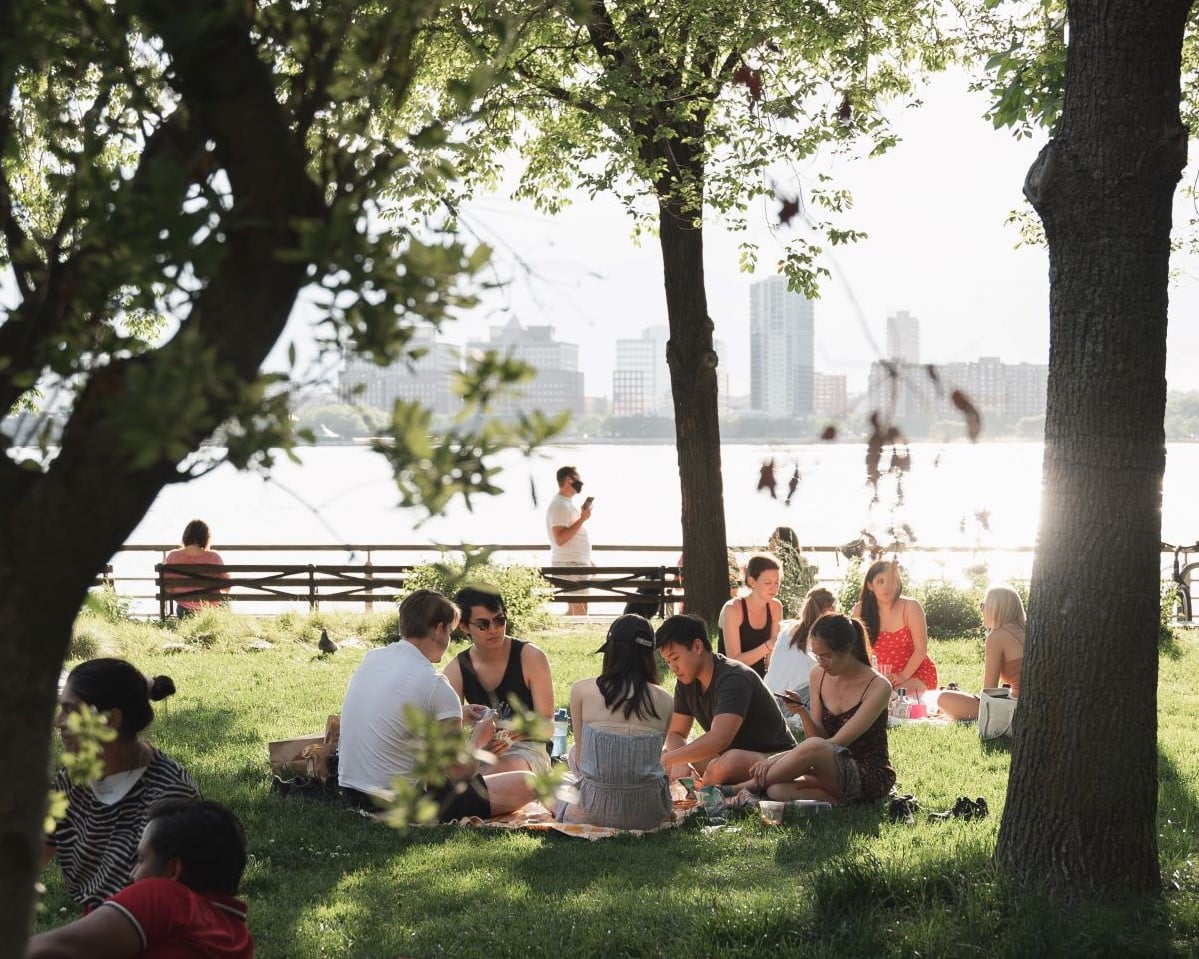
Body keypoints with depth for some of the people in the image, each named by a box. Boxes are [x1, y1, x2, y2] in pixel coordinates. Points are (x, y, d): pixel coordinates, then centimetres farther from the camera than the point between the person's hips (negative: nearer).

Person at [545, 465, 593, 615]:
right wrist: (582, 519, -23)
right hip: (568, 564, -10)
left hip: (578, 563, 10)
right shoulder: (559, 505, -15)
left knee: (574, 610, 12)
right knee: (579, 611, -11)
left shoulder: (568, 503, 17)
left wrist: (588, 561, 24)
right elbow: (560, 539, -25)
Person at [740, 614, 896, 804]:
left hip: (871, 777, -6)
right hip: (837, 772, 6)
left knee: (814, 747, -36)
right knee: (777, 790, -26)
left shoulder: (878, 687, -15)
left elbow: (837, 742, -19)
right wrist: (802, 713, -18)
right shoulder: (818, 675, 4)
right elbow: (820, 736, 4)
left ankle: (740, 788, -20)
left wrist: (776, 759, -24)